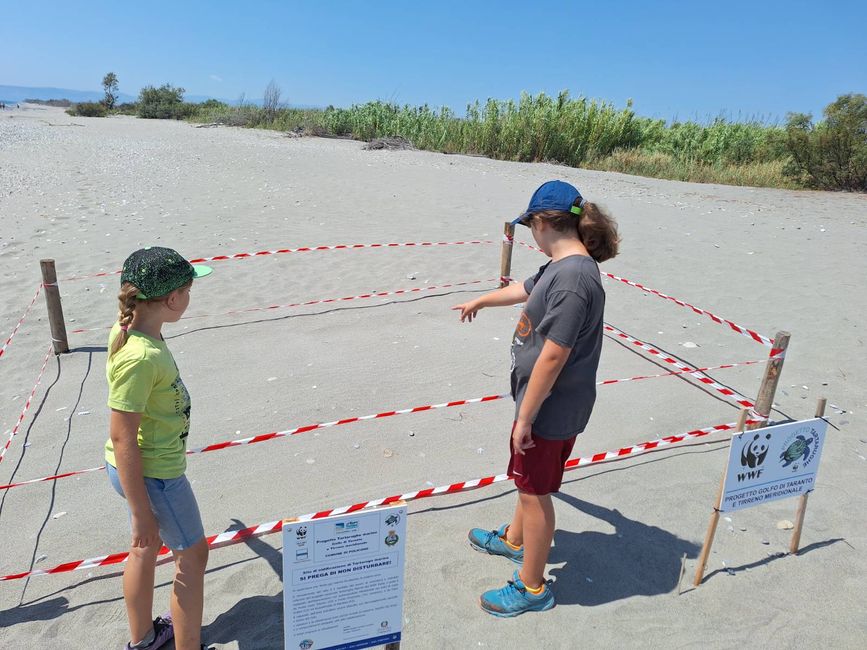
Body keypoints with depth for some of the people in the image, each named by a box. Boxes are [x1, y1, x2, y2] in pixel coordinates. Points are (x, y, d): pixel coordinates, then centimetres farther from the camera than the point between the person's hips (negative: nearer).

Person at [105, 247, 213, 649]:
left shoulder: (128, 330, -4)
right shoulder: (139, 358, -32)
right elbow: (122, 438, -28)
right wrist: (141, 512, -21)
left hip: (146, 466, 9)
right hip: (153, 475, -9)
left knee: (147, 548, 26)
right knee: (192, 555, 10)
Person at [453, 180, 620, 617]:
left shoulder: (573, 278, -28)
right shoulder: (562, 266, 4)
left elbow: (553, 357, -28)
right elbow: (525, 290, 23)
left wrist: (525, 417, -20)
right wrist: (480, 301, 39)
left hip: (551, 409, -9)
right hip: (545, 400, 9)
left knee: (535, 491, 8)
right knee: (529, 479, 28)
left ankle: (531, 587, 28)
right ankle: (514, 539, 52)